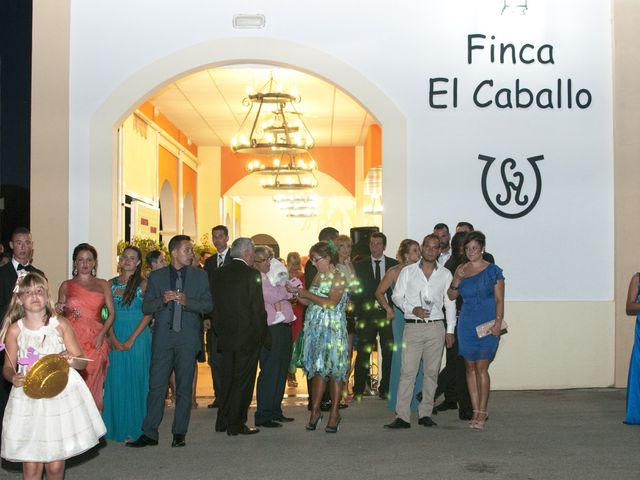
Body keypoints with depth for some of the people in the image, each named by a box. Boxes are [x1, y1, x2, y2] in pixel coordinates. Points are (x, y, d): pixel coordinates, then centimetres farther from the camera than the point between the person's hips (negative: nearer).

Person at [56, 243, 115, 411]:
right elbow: (59, 314, 14)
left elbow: (111, 313, 5)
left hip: (95, 341, 0)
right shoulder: (66, 285, 11)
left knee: (93, 384, -1)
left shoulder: (103, 285, 10)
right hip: (72, 339, 0)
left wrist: (102, 334, -8)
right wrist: (59, 310, -9)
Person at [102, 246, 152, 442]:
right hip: (115, 339, 3)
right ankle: (117, 427, 15)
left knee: (136, 380, 1)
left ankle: (134, 427, 10)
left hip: (138, 337, -3)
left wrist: (131, 339, -12)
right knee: (116, 381, 5)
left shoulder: (143, 284, -1)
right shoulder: (111, 284, 8)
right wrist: (114, 339, -8)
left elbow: (148, 314, -7)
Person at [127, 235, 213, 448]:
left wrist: (187, 301, -15)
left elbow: (208, 305, 2)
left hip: (187, 338, 0)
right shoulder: (156, 277, 7)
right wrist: (162, 300, -15)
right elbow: (146, 308, 4)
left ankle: (179, 433, 14)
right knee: (156, 386, -1)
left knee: (184, 388, 5)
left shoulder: (200, 276, 8)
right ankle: (149, 434, 6)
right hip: (163, 338, 0)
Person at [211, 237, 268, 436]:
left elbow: (214, 304, 8)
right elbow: (258, 309, -13)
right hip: (247, 336, -6)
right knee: (243, 380, 3)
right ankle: (236, 424, 7)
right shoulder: (252, 275, -13)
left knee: (228, 379, 16)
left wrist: (219, 331, 15)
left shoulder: (219, 273, 5)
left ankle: (222, 421, 22)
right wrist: (264, 336, -3)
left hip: (226, 335, 6)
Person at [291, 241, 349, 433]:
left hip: (333, 329, -6)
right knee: (318, 369, 9)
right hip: (316, 328, 6)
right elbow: (311, 302, 15)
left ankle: (334, 413, 7)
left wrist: (307, 294, -12)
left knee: (334, 369, -1)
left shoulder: (339, 277, -8)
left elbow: (331, 302, -19)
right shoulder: (319, 275, 13)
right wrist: (298, 295, -2)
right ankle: (315, 410, 16)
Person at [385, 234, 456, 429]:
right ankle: (402, 416, -7)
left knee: (432, 372, 3)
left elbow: (450, 303, 11)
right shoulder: (408, 271, 7)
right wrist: (413, 309, -10)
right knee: (407, 371, -7)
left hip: (436, 327, 2)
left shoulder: (445, 274, 10)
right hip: (413, 326, -1)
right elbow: (397, 296, 7)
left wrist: (450, 330, 6)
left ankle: (425, 414, 12)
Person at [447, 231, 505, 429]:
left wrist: (498, 322, -15)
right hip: (467, 325, 5)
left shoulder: (492, 270, -2)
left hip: (486, 325, -4)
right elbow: (451, 296, 14)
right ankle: (475, 411, 11)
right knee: (470, 368, 6)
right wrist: (456, 280, -5)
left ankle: (482, 413, -1)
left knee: (481, 368, -7)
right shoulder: (461, 270, 10)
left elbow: (499, 300, -4)